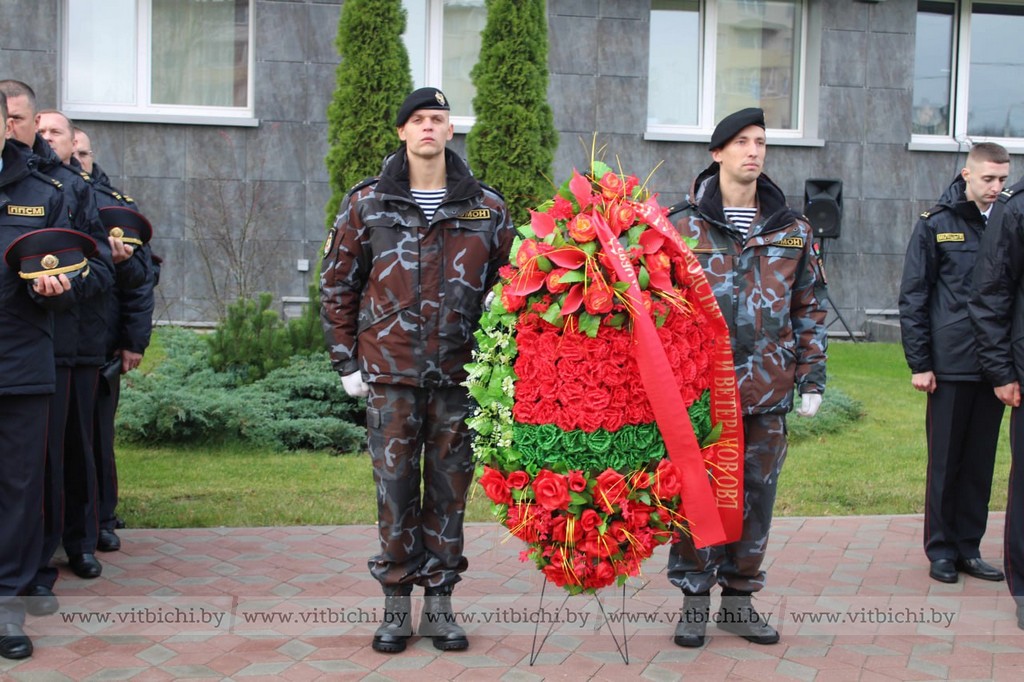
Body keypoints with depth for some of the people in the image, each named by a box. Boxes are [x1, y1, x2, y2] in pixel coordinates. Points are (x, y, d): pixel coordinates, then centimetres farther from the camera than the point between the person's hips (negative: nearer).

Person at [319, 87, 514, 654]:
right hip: (390, 372, -1)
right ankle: (396, 603, 17)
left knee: (450, 486, 7)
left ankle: (439, 603, 20)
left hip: (459, 373, 1)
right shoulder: (366, 202, 5)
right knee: (395, 485, 4)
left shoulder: (486, 207, 6)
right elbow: (338, 284, 8)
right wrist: (346, 361, 4)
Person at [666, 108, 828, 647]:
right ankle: (694, 600, 16)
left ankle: (739, 600, 23)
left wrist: (811, 376, 7)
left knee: (756, 494, 10)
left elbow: (809, 306, 13)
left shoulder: (792, 229, 9)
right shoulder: (683, 225, 0)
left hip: (767, 389, 3)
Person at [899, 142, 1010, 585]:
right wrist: (919, 363, -7)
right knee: (945, 461, 5)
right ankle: (941, 549, 16)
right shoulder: (936, 224, -2)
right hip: (951, 364, -3)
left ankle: (969, 548, 21)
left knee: (981, 462, 10)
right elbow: (912, 298, -2)